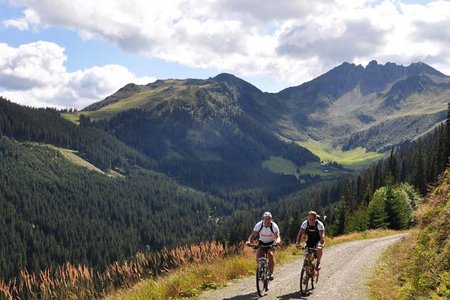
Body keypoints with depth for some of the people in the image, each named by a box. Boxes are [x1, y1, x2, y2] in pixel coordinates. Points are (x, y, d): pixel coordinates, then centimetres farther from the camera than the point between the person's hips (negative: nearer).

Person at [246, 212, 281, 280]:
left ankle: (271, 273, -15)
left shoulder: (274, 226, -25)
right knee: (258, 254, -25)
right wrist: (249, 241, -46)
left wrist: (277, 241, -57)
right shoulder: (259, 225, -22)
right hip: (262, 242, 1)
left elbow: (278, 237, -33)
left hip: (271, 243, -1)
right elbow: (253, 235, -25)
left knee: (270, 254, -28)